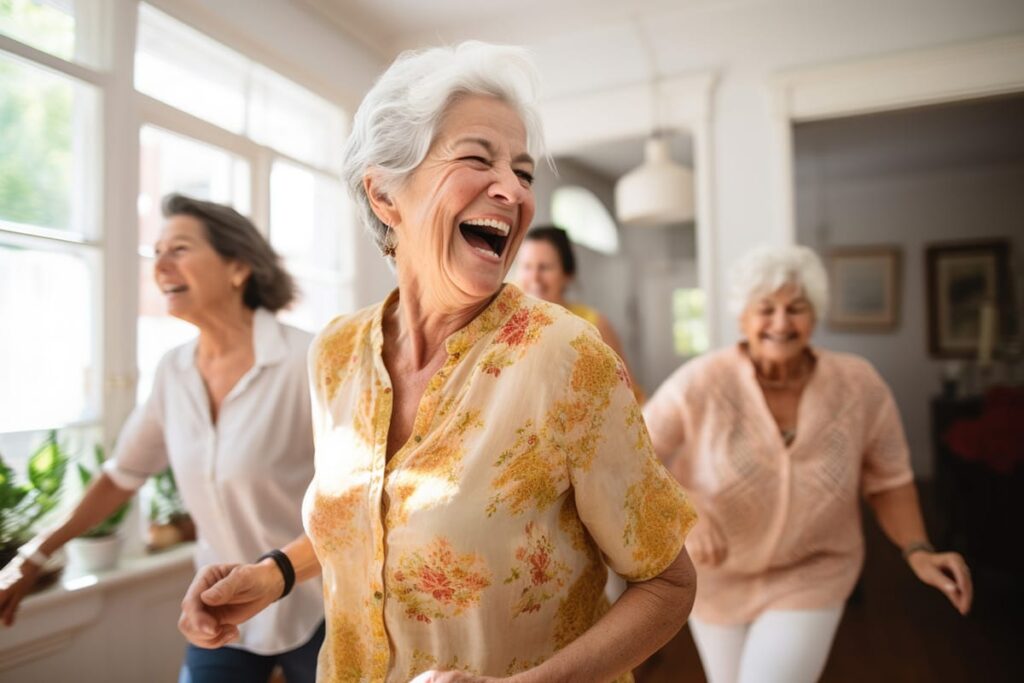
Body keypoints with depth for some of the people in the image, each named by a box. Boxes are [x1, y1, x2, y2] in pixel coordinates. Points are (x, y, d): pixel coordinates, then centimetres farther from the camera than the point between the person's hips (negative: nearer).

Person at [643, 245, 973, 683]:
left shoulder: (860, 385, -19)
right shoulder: (700, 384, -28)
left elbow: (887, 478, -3)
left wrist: (918, 551, -18)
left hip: (810, 575, 0)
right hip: (715, 574, 1)